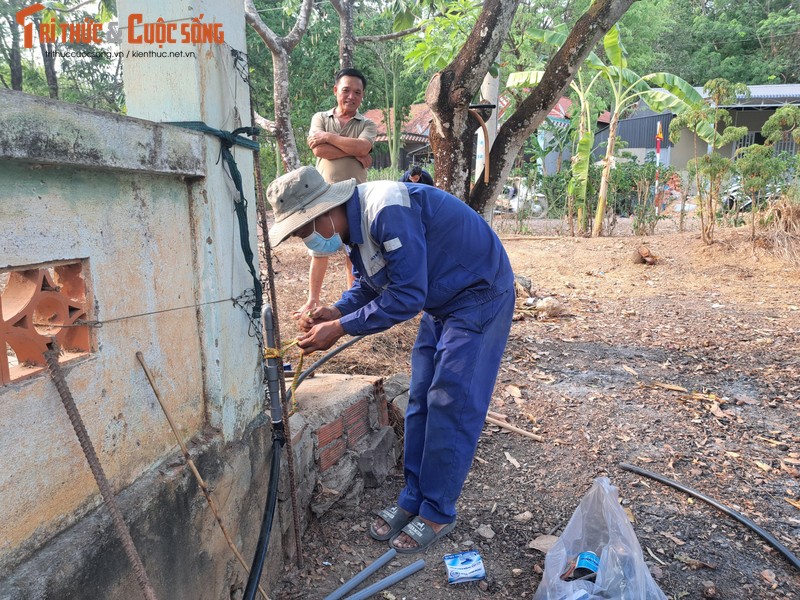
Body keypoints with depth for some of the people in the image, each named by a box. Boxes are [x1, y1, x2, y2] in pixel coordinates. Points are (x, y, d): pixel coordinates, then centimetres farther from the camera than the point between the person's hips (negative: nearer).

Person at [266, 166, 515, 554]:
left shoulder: (386, 212, -31)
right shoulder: (353, 224, -1)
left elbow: (407, 295, -31)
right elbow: (368, 284, 10)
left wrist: (339, 329, -25)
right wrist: (336, 312, -9)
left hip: (479, 296, -9)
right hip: (441, 303, 9)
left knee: (450, 405, -6)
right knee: (421, 402, 9)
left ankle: (437, 514, 8)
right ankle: (413, 501, 20)